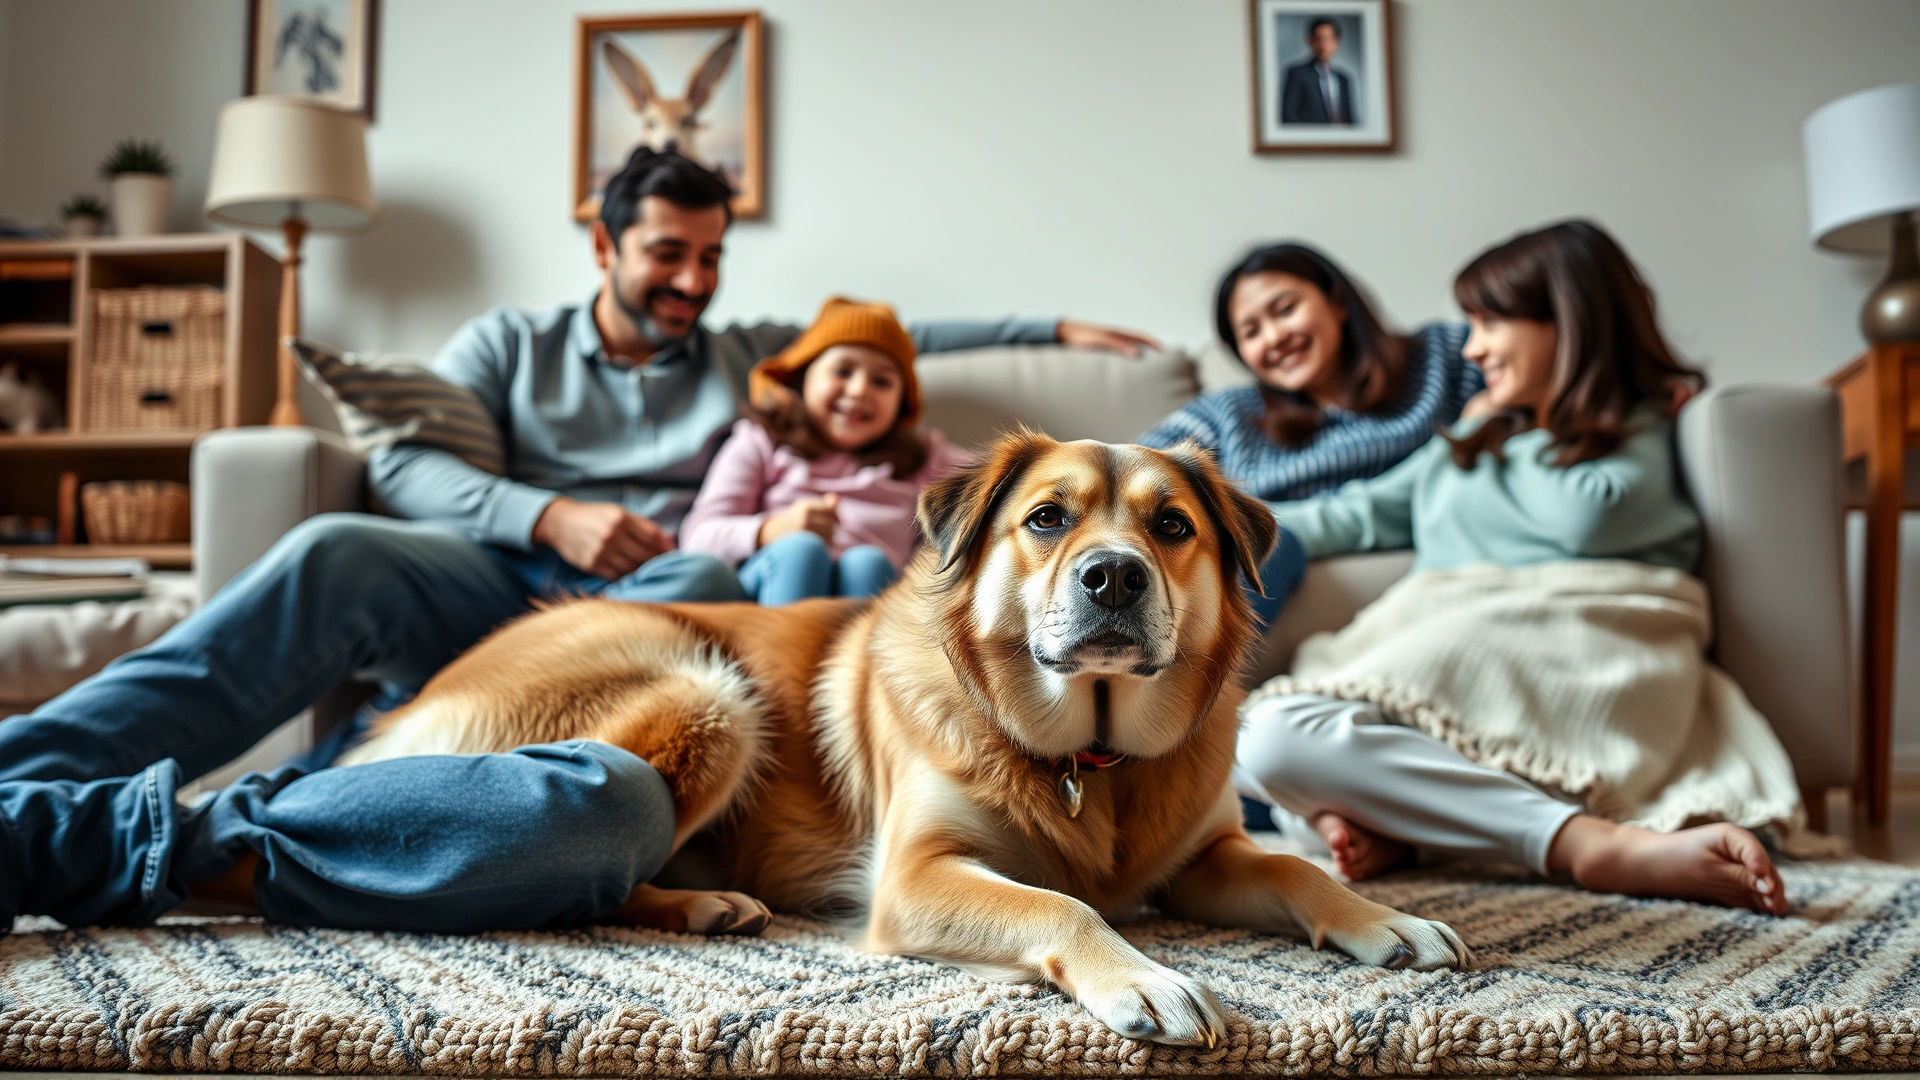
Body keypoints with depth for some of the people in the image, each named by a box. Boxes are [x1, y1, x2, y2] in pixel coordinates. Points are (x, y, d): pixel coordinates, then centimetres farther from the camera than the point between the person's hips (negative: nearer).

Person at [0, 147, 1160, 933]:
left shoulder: (748, 358, 27)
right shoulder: (512, 342, 21)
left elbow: (892, 333, 32)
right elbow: (405, 464, 7)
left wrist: (1050, 328, 31)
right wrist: (548, 516, -10)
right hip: (498, 581, 1)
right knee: (337, 555, -36)